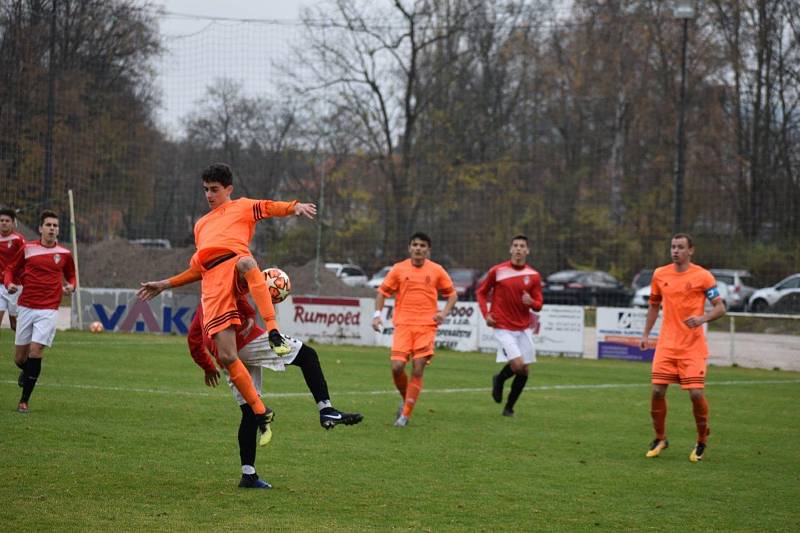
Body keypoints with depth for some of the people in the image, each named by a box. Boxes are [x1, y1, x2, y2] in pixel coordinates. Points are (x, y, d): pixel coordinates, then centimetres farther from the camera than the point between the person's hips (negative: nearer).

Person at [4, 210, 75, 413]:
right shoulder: (27, 249, 3)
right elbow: (11, 269, 15)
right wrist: (9, 283, -6)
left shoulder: (64, 253, 4)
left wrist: (71, 286, -2)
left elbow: (71, 276, 20)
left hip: (48, 310, -1)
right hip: (26, 307, 1)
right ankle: (26, 372, 42)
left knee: (35, 351, -16)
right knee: (20, 358, 4)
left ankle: (24, 400, -7)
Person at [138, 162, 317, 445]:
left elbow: (271, 207, 3)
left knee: (246, 263, -46)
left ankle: (274, 333, -51)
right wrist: (164, 285, 36)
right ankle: (260, 412, -2)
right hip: (212, 283, 4)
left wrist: (296, 207, -17)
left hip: (234, 261, -4)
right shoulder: (201, 224, 38)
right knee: (227, 356, -12)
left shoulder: (242, 207, 23)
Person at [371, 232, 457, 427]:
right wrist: (377, 314, 0)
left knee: (417, 370, -8)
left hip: (426, 326, 0)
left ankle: (405, 414, -2)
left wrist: (445, 313, -2)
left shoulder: (436, 270, 5)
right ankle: (406, 399, 18)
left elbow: (452, 294, 14)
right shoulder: (399, 269, 5)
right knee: (397, 367, -11)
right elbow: (382, 292, 13)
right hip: (403, 325, 0)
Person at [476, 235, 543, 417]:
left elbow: (538, 305, 6)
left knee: (524, 371, 3)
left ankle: (509, 408, 20)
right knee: (517, 364, -18)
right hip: (503, 327, -4)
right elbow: (481, 292, 7)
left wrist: (531, 302, -18)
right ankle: (499, 380, 15)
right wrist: (486, 314, -6)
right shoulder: (497, 271, -5)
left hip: (524, 328, 4)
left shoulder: (533, 276, 2)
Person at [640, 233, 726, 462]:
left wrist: (702, 318, -24)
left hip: (693, 346, -3)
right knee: (657, 391, -3)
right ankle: (660, 439, 16)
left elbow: (720, 307, -6)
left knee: (696, 393, -9)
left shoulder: (702, 276, -5)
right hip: (666, 344, 4)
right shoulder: (660, 275, 7)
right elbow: (654, 305, 19)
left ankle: (702, 442, 11)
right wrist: (645, 334, 14)